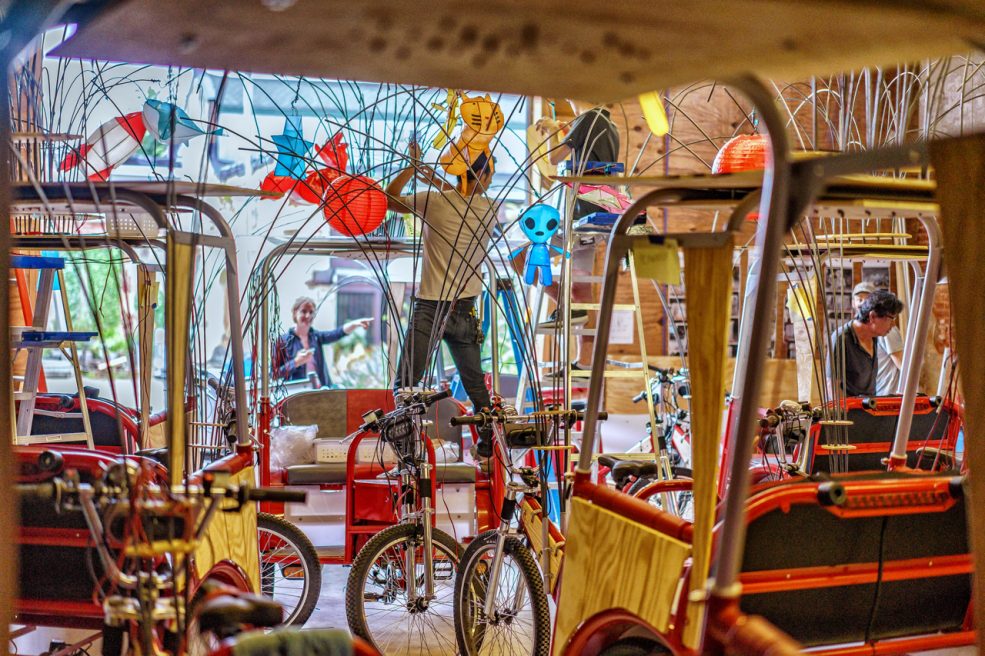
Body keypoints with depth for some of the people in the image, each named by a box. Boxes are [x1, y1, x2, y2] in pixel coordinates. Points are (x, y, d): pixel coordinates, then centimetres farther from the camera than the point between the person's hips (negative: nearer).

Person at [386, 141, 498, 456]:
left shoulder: (435, 202, -7)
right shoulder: (488, 210, 4)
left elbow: (390, 197, 9)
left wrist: (412, 166, 18)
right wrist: (435, 180, 27)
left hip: (429, 310, -4)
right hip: (465, 312, 4)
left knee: (405, 386, -1)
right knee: (475, 384, 19)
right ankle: (489, 441, 26)